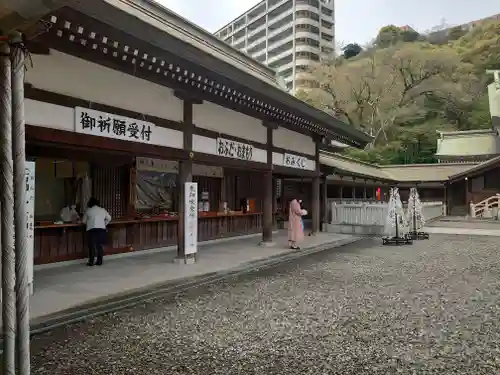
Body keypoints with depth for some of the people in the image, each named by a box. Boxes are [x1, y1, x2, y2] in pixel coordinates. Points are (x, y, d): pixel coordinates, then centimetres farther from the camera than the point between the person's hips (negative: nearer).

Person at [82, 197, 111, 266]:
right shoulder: (102, 210, 11)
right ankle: (99, 261, 10)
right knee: (100, 246, 8)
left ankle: (91, 262, 5)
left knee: (92, 246, 3)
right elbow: (109, 218, 19)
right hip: (101, 229, 3)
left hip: (92, 230, -2)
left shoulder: (88, 210, 4)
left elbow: (84, 221, 14)